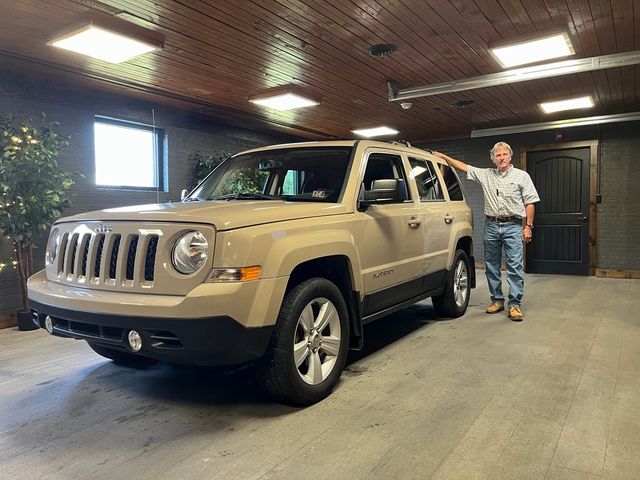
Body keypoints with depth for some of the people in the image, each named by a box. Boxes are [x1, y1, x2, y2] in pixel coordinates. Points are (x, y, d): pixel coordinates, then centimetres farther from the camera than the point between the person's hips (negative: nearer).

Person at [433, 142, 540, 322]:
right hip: (491, 226, 3)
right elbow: (463, 166, 12)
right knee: (491, 266, 7)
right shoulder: (485, 174, 11)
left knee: (515, 265, -7)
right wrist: (443, 156, 8)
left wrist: (528, 226, -6)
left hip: (513, 226, -3)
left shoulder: (522, 176, 5)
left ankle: (514, 304, -4)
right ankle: (497, 300, 19)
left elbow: (530, 203, 2)